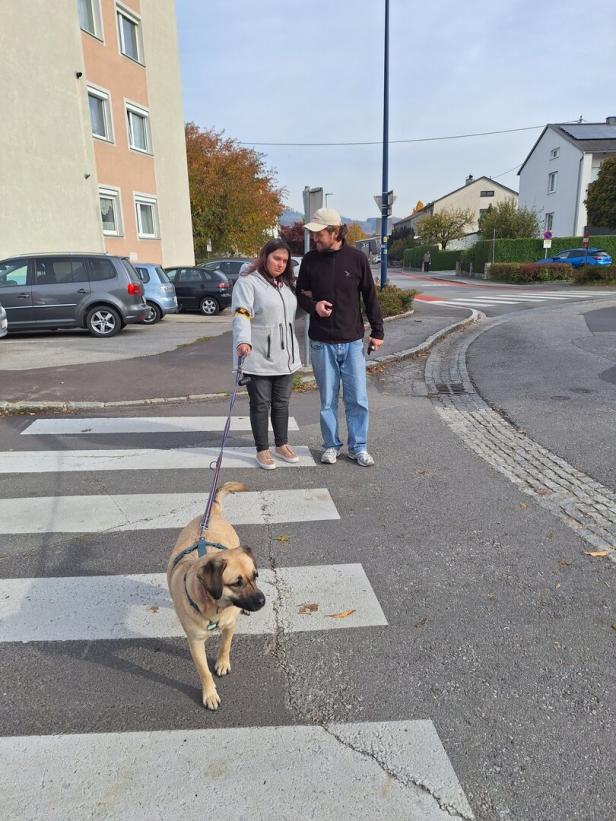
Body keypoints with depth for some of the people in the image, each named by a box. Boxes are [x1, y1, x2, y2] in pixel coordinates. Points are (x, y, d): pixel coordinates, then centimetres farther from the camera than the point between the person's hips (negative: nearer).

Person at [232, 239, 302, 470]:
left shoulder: (287, 284, 15)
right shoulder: (247, 282, -9)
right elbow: (241, 314, -22)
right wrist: (243, 341, -37)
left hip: (285, 357, 7)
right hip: (258, 358, -6)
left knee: (281, 402, 15)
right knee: (261, 404, 3)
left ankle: (282, 445, 28)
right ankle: (262, 450, 15)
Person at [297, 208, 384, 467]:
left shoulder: (357, 258, -2)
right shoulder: (310, 260, 0)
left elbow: (370, 296, 5)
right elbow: (300, 295, 10)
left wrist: (377, 331, 5)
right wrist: (313, 305, -13)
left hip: (353, 341, 0)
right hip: (322, 343, 1)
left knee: (358, 399, 4)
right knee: (328, 400, 9)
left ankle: (359, 447, 18)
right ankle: (331, 445, 24)